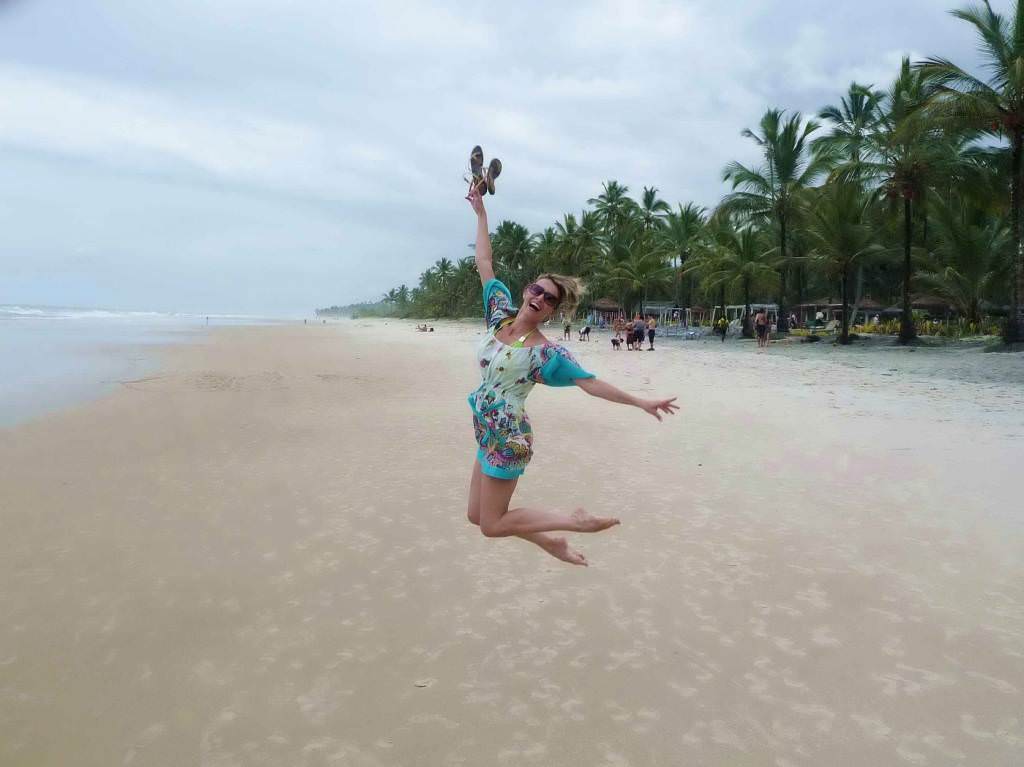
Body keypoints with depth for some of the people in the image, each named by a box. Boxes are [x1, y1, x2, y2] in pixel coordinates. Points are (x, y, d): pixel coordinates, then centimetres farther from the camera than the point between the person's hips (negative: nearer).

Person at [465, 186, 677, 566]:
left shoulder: (545, 352, -16)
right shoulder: (502, 313, 0)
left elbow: (590, 382, -16)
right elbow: (484, 263, 6)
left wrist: (641, 402, -21)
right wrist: (481, 213, 7)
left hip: (507, 439, -7)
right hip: (486, 434, 7)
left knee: (491, 525, -2)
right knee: (476, 514, 13)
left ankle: (573, 520, 7)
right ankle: (549, 541, 27)